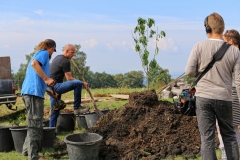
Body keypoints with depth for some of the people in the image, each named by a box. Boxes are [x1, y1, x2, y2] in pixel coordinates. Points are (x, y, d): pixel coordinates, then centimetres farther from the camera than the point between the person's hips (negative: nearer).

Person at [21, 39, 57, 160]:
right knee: (35, 124, -8)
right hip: (34, 92, -10)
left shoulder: (38, 54, 28)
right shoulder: (44, 53, 1)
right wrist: (46, 79, -24)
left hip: (28, 92, 10)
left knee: (34, 123, 18)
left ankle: (27, 149, 25)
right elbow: (34, 63, -23)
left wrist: (49, 91, 35)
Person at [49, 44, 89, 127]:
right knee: (78, 83, -22)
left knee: (55, 112, 13)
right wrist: (83, 83, -4)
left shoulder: (57, 58, 20)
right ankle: (77, 107, -14)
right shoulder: (65, 61, -11)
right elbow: (69, 79, -13)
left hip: (51, 87, 11)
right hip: (56, 86, -11)